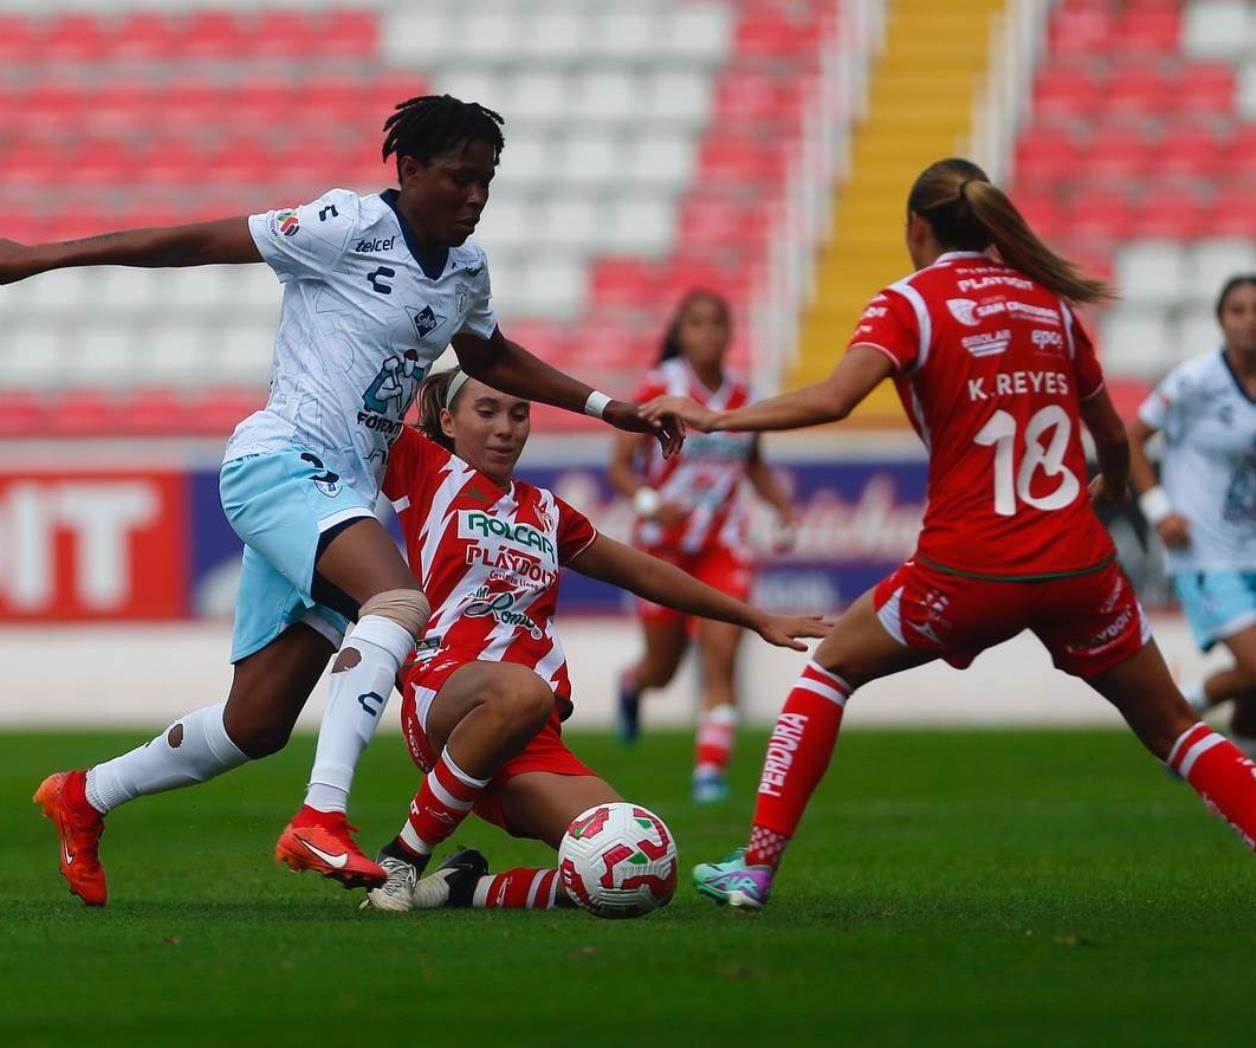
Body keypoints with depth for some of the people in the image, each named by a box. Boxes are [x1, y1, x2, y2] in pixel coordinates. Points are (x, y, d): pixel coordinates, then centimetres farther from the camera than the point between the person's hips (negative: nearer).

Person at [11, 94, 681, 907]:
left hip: (345, 495, 8)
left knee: (257, 726, 8)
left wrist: (601, 405, 29)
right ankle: (321, 820, -40)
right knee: (401, 601, -34)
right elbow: (196, 244, -7)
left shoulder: (466, 269, 13)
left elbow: (488, 356, 35)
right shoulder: (350, 229, -9)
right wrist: (40, 257, -5)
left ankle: (84, 798, 30)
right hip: (281, 463, -8)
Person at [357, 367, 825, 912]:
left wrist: (759, 620, 42)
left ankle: (466, 886, 1)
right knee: (521, 693, -45)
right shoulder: (430, 469, 14)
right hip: (445, 691, -5)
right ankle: (400, 859, -26)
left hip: (536, 742, 5)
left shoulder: (546, 512, 30)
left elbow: (645, 573, 39)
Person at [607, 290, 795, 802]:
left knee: (721, 658, -14)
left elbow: (755, 466, 19)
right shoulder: (660, 389, -11)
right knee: (663, 669, 11)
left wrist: (784, 507, 3)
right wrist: (648, 502, -31)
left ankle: (710, 767, -13)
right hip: (663, 544, -2)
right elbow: (619, 466, -12)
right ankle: (632, 684, 47)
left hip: (723, 547, 2)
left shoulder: (739, 393, 2)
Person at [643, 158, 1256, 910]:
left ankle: (756, 867, 14)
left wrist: (718, 418, -11)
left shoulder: (911, 303, -1)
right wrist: (1112, 491, 42)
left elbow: (832, 399, -19)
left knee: (832, 669, 21)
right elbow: (1113, 438, 20)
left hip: (969, 571, -3)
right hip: (1079, 566, 3)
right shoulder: (1049, 301, 12)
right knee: (1171, 727, 16)